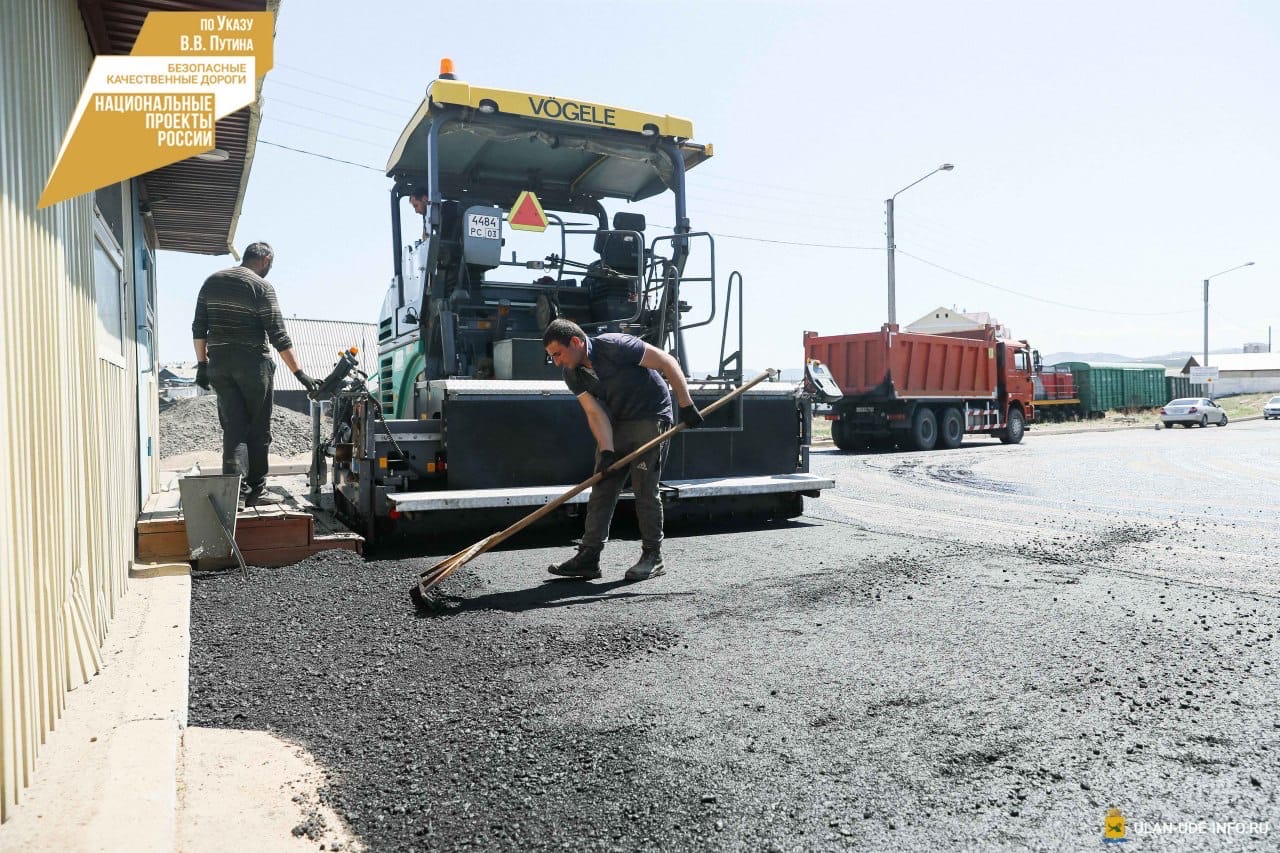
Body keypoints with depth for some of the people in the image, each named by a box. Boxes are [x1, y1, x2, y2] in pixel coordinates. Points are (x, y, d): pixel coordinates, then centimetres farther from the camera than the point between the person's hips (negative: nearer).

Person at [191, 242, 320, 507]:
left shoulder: (212, 282, 12)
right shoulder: (261, 286, -7)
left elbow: (199, 328, 10)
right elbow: (278, 336, -11)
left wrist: (202, 364, 14)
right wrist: (300, 374, -10)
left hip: (218, 363, 5)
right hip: (252, 364, -5)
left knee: (232, 428, 7)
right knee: (258, 429, 4)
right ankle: (256, 490, 7)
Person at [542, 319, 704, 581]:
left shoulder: (614, 347, -23)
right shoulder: (572, 374, -3)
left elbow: (668, 362, -19)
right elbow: (595, 413, -8)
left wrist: (686, 405, -19)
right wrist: (606, 452, -22)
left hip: (652, 419, -7)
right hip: (617, 424, 7)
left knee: (645, 489, -7)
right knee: (601, 489, 2)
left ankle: (653, 557, 6)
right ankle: (589, 556, 7)